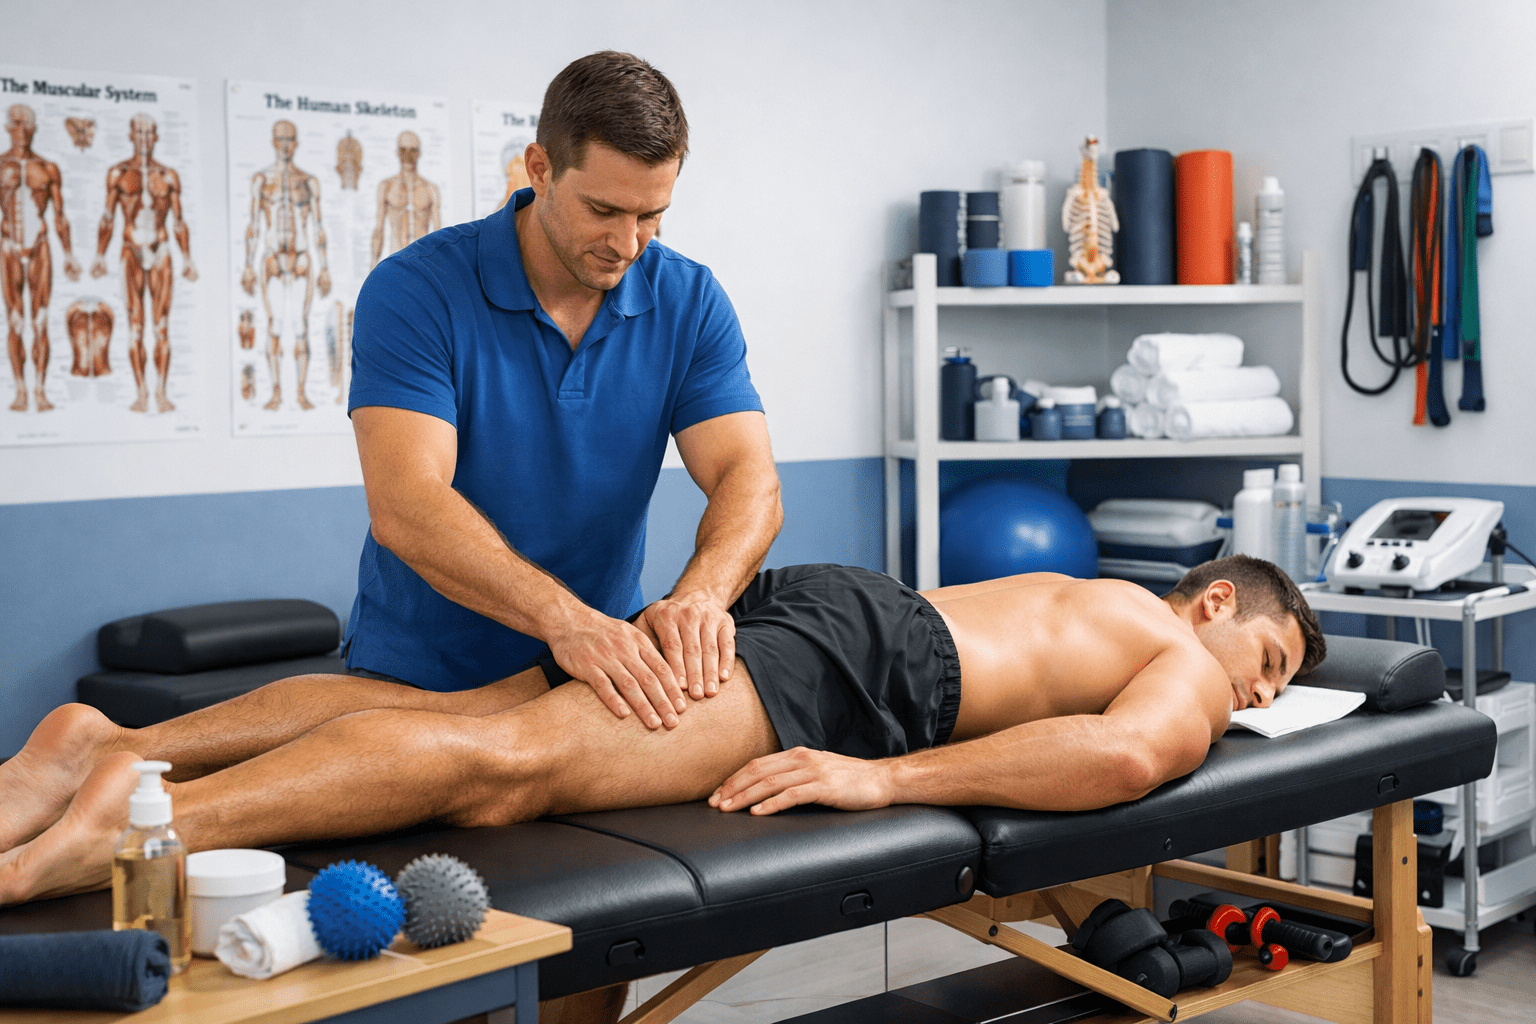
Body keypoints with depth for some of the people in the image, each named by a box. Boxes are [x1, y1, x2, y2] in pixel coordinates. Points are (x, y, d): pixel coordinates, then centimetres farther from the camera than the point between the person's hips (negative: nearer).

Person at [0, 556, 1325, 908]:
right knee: (511, 764, -26)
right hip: (856, 656, -8)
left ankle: (119, 746, -20)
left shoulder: (1088, 600, 37)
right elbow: (1124, 753, -14)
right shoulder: (1189, 668, 12)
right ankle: (137, 822, -42)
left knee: (457, 717, -6)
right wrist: (885, 779, -16)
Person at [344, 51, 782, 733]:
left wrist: (700, 595, -34)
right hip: (419, 676, -2)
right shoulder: (412, 292, -14)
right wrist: (565, 618, -41)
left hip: (604, 668, 2)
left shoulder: (690, 304, -2)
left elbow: (749, 479, -11)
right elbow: (404, 505, -26)